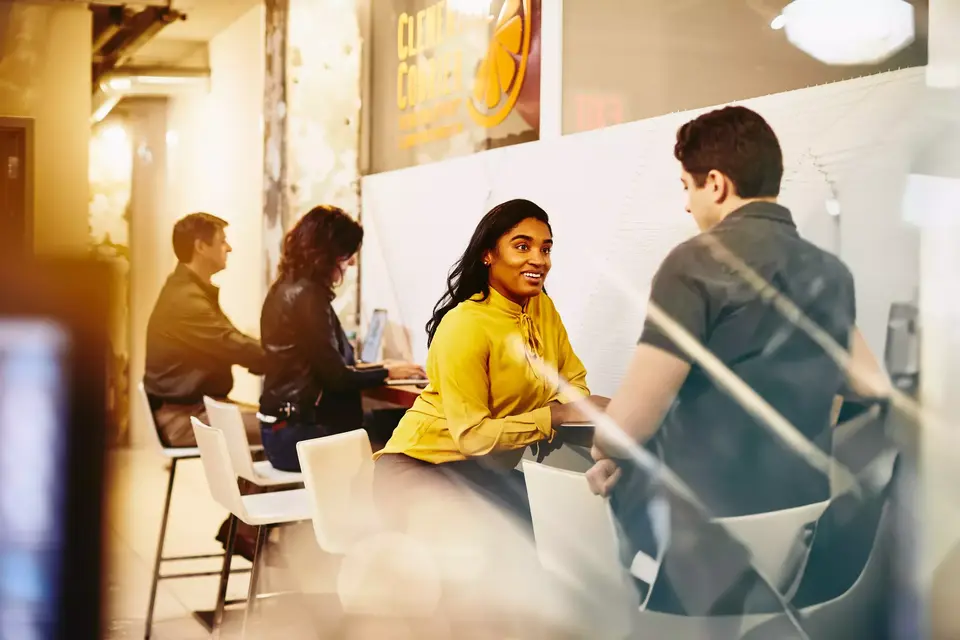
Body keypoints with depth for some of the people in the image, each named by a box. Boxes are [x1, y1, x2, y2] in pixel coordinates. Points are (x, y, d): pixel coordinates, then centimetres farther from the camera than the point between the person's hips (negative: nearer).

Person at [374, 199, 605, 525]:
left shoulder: (542, 306, 1)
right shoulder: (465, 326, -22)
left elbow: (574, 380, 5)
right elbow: (473, 435, -24)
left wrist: (570, 405, -17)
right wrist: (554, 417, -25)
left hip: (481, 472, 8)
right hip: (421, 468, -7)